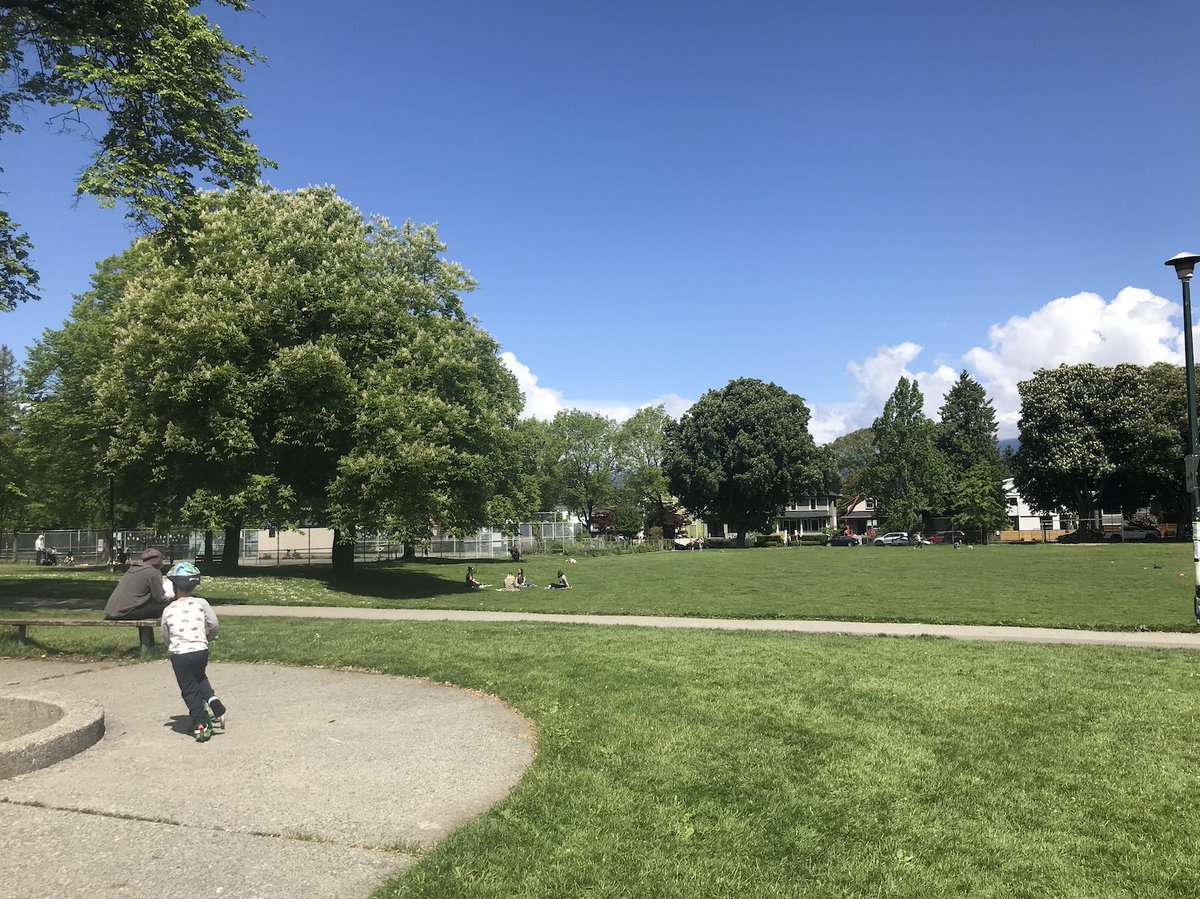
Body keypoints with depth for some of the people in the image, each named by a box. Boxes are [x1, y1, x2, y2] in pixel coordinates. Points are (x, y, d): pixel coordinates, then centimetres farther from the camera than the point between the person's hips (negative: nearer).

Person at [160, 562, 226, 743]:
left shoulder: (168, 610, 3)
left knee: (189, 689, 10)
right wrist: (209, 637, 21)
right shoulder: (201, 604, 0)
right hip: (200, 651, 1)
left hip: (179, 655, -1)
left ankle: (200, 725, 8)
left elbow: (165, 638, 11)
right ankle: (212, 699, 4)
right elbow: (215, 625, 0)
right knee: (200, 678, 28)